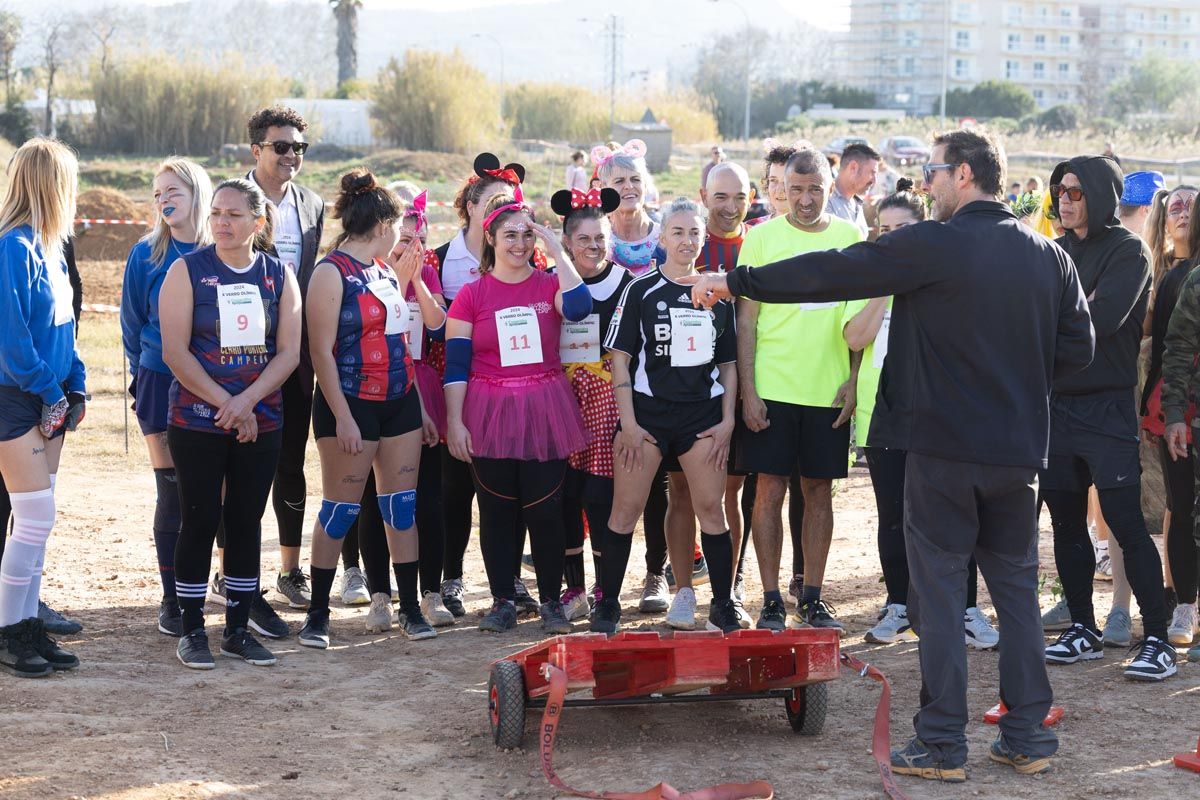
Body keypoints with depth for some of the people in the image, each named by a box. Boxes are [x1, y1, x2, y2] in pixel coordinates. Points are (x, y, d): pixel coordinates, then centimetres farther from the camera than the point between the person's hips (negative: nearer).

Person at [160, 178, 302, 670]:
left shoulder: (279, 275, 5)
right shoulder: (188, 271, -3)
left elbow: (289, 352, 0)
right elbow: (175, 351, -9)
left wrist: (247, 400, -14)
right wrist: (224, 403, -13)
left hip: (261, 422, 3)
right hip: (197, 422, -3)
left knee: (246, 522, 7)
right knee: (200, 522, -1)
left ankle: (238, 629, 15)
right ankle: (192, 630, 9)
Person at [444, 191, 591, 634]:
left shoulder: (549, 285, 4)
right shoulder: (471, 295, 3)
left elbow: (579, 307, -19)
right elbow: (456, 364, 1)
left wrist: (556, 249, -12)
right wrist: (454, 421, -6)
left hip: (544, 412, 0)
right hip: (489, 414, 0)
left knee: (545, 510, 0)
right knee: (497, 511, 5)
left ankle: (551, 601, 12)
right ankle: (503, 601, 15)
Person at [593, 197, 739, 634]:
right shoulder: (641, 291, 1)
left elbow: (728, 364, 14)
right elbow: (620, 359, -1)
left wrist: (727, 419, 4)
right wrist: (628, 422, -8)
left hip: (703, 415, 2)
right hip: (648, 412, -2)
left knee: (710, 507, 0)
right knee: (626, 508, -3)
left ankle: (723, 606, 9)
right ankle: (608, 606, 5)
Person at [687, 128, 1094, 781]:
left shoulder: (932, 245, -12)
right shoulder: (1047, 255, 5)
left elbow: (828, 274, -10)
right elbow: (1077, 347, 7)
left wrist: (734, 282, -2)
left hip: (943, 444, -5)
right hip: (1019, 448, 5)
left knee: (939, 589, 2)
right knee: (1017, 587, 13)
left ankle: (941, 745, 4)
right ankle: (1028, 737, 16)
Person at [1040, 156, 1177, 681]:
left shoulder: (1126, 251, -5)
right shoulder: (1057, 252, 14)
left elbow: (1102, 319, -18)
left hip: (1106, 406, -6)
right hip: (1055, 403, 6)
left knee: (1126, 523, -9)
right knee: (1066, 522, 10)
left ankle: (1157, 640, -6)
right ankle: (1083, 630, 20)